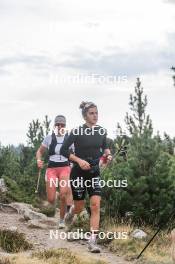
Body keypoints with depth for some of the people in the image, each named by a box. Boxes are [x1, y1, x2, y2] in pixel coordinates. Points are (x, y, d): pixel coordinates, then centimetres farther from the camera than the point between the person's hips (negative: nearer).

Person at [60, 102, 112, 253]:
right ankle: (71, 212, 46)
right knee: (79, 208, 8)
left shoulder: (101, 131, 0)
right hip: (79, 173, -3)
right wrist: (79, 160, -24)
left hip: (94, 173, 3)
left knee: (96, 205, -12)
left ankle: (93, 241, -10)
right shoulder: (77, 131, -13)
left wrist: (108, 154, -3)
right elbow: (63, 150, -13)